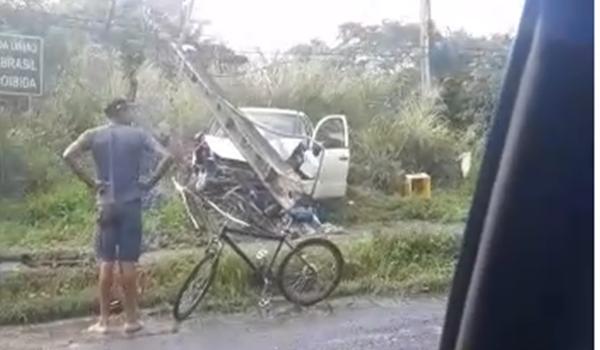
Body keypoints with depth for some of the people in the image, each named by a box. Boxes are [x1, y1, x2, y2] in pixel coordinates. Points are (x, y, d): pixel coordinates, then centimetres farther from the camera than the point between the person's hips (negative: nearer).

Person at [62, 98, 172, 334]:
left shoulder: (94, 135, 3)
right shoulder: (138, 135, 1)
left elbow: (68, 155, -12)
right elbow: (166, 157, -9)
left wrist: (89, 182, -4)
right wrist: (150, 183, -2)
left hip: (107, 205, 1)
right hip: (131, 204, -1)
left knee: (107, 262, 5)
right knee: (128, 262, 2)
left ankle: (103, 321, 9)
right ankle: (131, 319, 9)